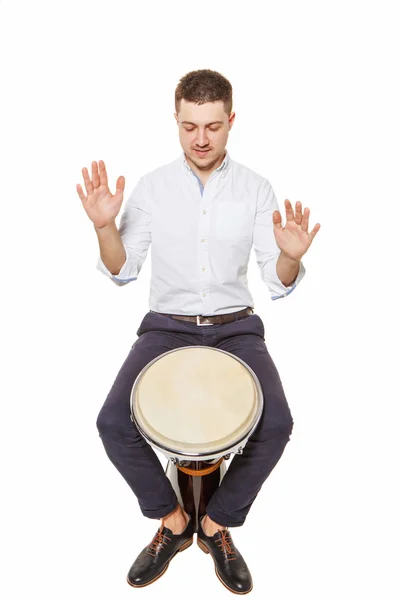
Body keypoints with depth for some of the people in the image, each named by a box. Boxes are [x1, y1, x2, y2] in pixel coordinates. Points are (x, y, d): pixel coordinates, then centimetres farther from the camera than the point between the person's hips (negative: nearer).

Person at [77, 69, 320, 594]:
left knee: (276, 424, -23)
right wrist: (104, 226, -17)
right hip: (167, 326, 1)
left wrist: (291, 256, -25)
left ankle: (217, 523, 7)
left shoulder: (256, 189, -1)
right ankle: (172, 520, 10)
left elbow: (279, 284, -2)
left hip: (236, 327, 0)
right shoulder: (151, 187, 0)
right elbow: (123, 271, 1)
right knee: (113, 422, -19)